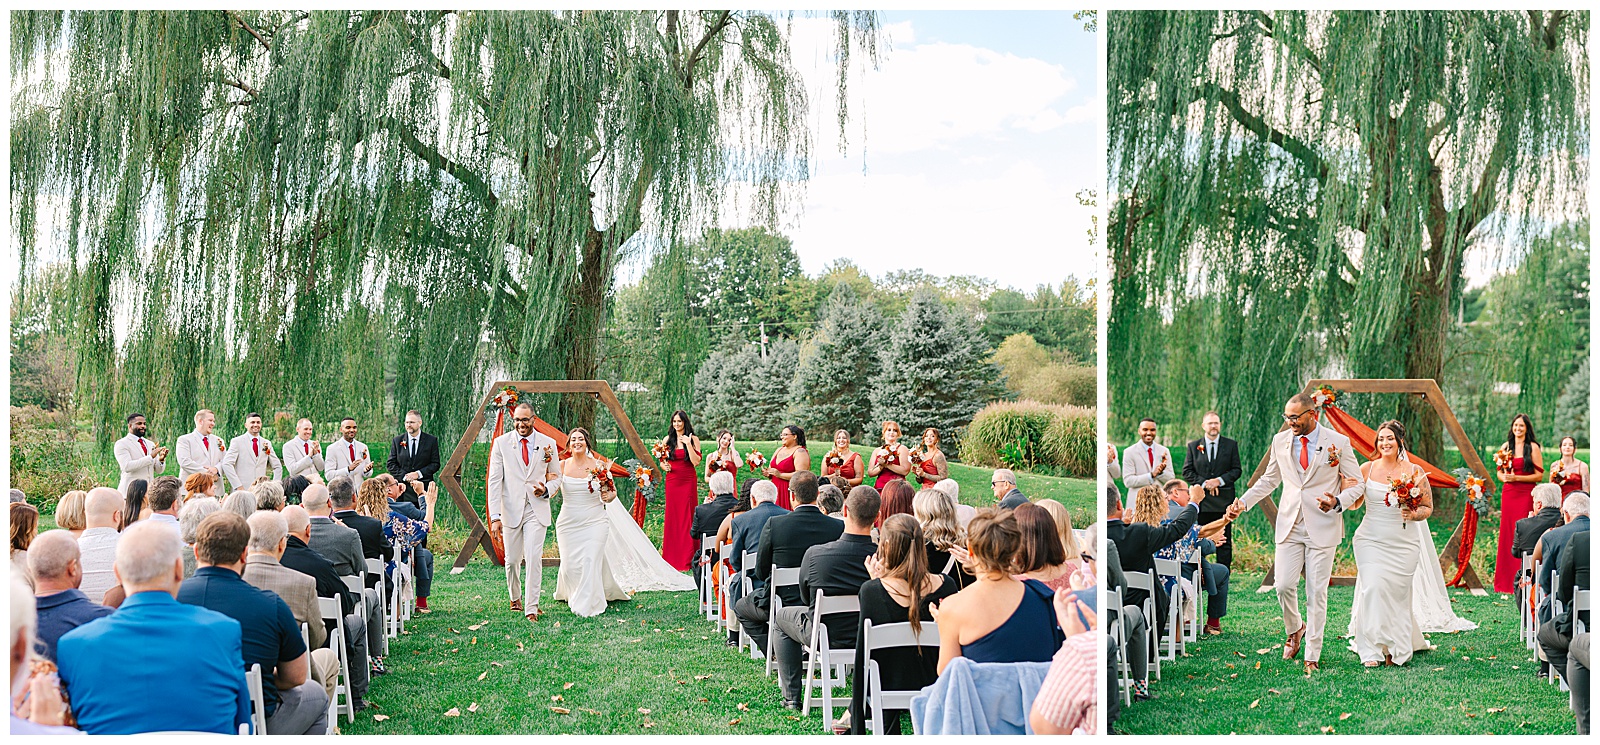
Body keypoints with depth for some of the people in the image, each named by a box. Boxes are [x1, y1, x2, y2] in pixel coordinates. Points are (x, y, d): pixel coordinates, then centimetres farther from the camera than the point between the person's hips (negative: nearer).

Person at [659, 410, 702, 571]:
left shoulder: (693, 439, 1)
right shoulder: (668, 439, 8)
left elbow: (696, 462, -8)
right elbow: (661, 460, 15)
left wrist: (688, 444, -16)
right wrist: (664, 466, -7)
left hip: (688, 482, -2)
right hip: (672, 481, 2)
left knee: (687, 516, -2)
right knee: (672, 517, 2)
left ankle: (687, 558, 2)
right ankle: (672, 557, 8)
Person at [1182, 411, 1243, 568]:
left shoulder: (1231, 445, 8)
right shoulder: (1193, 446, 9)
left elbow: (1237, 470, 4)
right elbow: (1187, 472, 5)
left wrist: (1220, 480, -11)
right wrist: (1204, 483, -9)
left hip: (1224, 500, 0)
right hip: (1201, 500, 0)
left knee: (1224, 542, 0)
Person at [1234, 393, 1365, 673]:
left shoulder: (1338, 442, -3)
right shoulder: (1280, 441, 7)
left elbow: (1356, 484, 2)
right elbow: (1269, 479, 18)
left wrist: (1338, 502, -17)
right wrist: (1244, 500, 5)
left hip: (1322, 527, -3)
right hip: (1289, 526, 3)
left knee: (1317, 592, 0)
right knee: (1284, 585, -6)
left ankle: (1312, 655, 10)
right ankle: (1294, 629, 25)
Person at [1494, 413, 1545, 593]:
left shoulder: (1533, 447, -1)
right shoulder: (1506, 446, 13)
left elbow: (1539, 475, -5)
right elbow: (1499, 471, 18)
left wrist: (1517, 478, -14)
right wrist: (1504, 477, -4)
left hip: (1526, 494, -5)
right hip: (1508, 494, 5)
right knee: (1506, 533, 4)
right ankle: (1505, 581, 9)